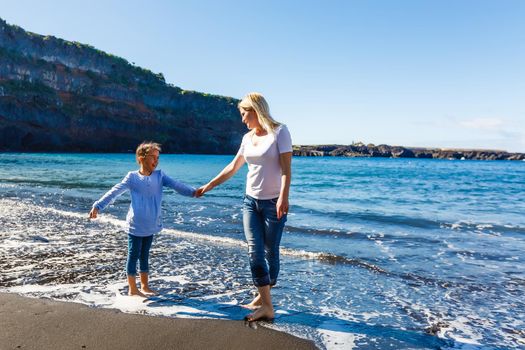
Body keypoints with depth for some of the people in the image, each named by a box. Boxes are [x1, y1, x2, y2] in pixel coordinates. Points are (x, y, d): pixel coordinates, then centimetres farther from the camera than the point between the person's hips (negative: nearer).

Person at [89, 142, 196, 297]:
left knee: (144, 255, 17)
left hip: (151, 225, 4)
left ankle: (144, 286, 28)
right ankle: (132, 289, 17)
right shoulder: (132, 177, -7)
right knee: (133, 256, 5)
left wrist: (192, 192, -21)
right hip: (135, 226, -4)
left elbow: (175, 184, -8)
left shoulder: (159, 175, 2)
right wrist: (98, 206, -17)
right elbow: (114, 192, -9)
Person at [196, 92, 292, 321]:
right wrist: (208, 186, 24)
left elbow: (286, 169, -14)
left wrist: (283, 198, -26)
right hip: (251, 201, 5)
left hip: (273, 203, -5)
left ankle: (263, 296, 20)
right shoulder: (248, 138, 11)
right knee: (254, 251, -3)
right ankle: (266, 305, 4)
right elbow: (232, 168, 20)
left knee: (270, 252, 4)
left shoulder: (279, 132, -6)